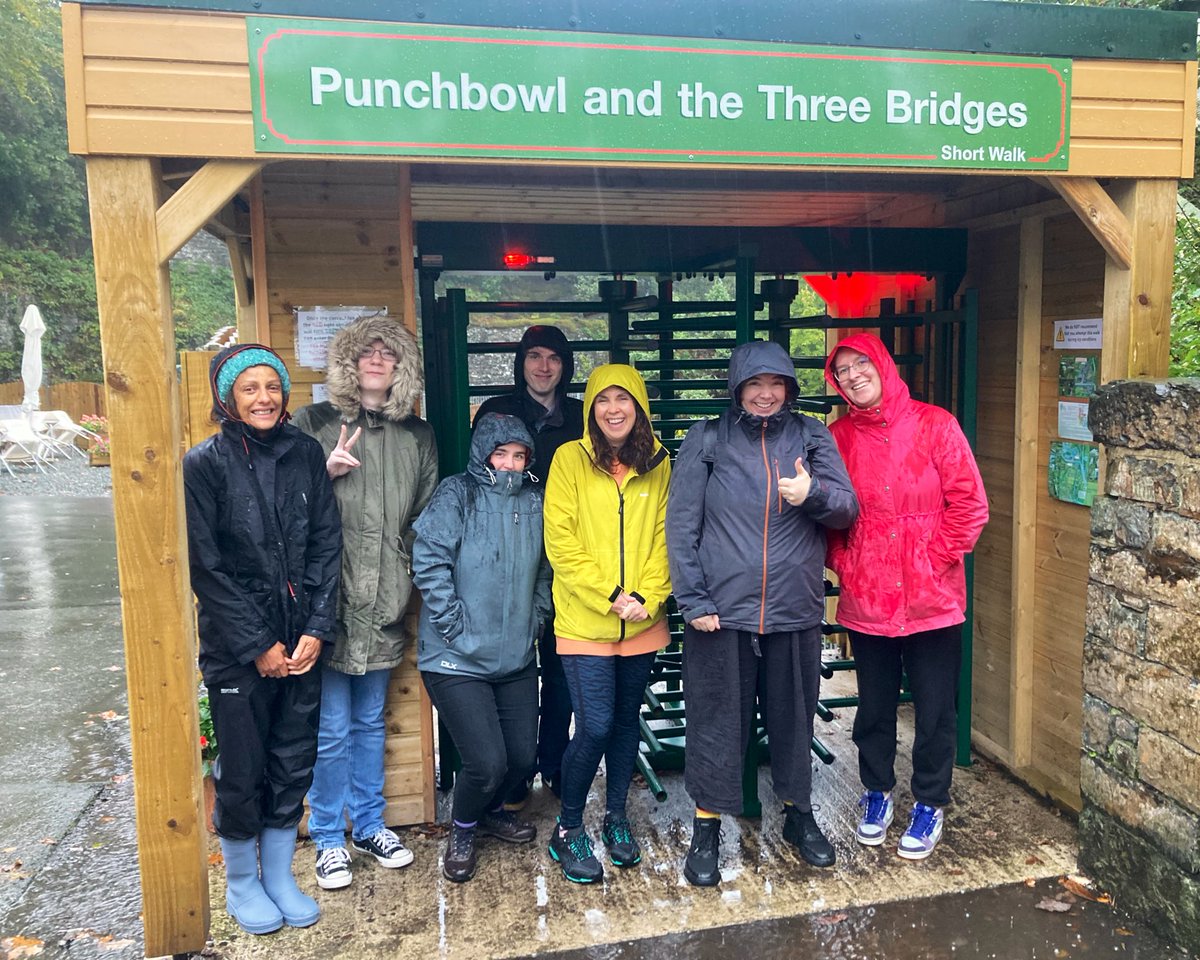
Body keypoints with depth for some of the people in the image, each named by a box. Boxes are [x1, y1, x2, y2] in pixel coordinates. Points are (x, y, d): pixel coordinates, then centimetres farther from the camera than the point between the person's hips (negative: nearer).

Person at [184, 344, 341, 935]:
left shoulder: (305, 453, 3)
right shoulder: (205, 464, -7)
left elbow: (326, 545, 2)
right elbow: (206, 568, -9)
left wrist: (316, 629, -6)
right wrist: (258, 645, -11)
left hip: (301, 641, 3)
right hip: (236, 648, -3)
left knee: (293, 764, 12)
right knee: (242, 769, 7)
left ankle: (279, 875, 31)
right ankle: (241, 882, 30)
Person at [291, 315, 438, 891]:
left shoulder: (418, 435, 8)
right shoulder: (314, 424, -2)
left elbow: (427, 516, 15)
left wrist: (420, 574, 9)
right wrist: (326, 471, -16)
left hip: (384, 603, 3)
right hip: (328, 601, -3)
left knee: (371, 720, 17)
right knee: (331, 728, 5)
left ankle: (369, 825, 33)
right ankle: (329, 838, 23)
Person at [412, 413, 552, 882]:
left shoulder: (534, 501, 7)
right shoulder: (457, 495, -9)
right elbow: (429, 562, -16)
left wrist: (535, 619, 8)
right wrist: (455, 628, -16)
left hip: (517, 658, 6)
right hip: (457, 659, -5)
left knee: (523, 755, 10)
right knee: (487, 763, -8)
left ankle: (491, 811, 42)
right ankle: (463, 831, 24)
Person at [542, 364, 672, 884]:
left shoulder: (657, 463, 4)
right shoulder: (570, 459, -5)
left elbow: (664, 537, 3)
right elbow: (561, 541, -9)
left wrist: (647, 596, -11)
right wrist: (610, 596, -14)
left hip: (642, 622, 4)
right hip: (584, 621, -3)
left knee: (626, 719, 15)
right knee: (595, 727, -6)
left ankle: (616, 816, 35)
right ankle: (568, 829, 17)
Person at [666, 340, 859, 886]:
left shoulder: (812, 438, 5)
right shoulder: (707, 441, -2)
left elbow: (847, 510, 1)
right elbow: (681, 526, -5)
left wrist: (812, 494, -21)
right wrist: (693, 601, -10)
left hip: (795, 610, 2)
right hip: (721, 612, -2)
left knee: (794, 718, 17)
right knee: (717, 723, 7)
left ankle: (799, 815, 38)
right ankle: (706, 830, 24)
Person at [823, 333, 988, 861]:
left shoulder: (933, 424, -6)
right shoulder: (838, 436, 2)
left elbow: (969, 502, -7)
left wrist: (936, 560, -10)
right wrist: (843, 563, -1)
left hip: (931, 596, -2)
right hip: (866, 597, 2)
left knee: (934, 708, 9)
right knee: (874, 704, 15)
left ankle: (929, 804, 28)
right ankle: (877, 793, 35)